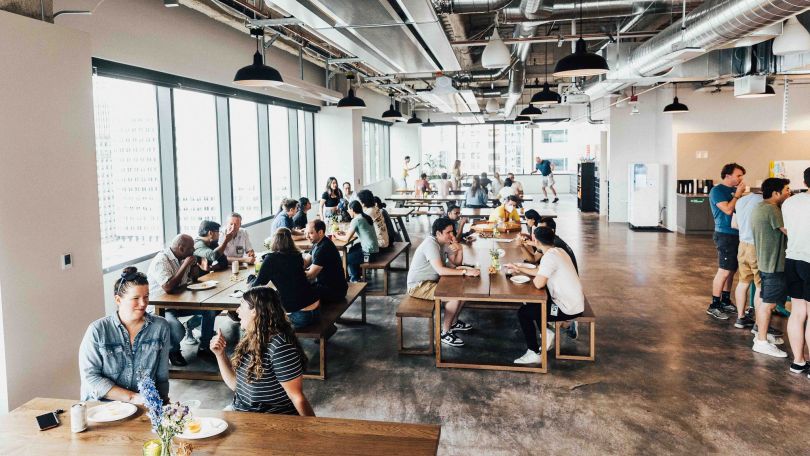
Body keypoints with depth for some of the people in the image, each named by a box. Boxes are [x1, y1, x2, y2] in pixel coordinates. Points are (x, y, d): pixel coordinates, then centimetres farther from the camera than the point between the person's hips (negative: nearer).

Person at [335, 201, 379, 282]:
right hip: (374, 249, 9)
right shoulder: (365, 217, 9)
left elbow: (347, 239, -15)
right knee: (352, 251, 30)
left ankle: (355, 279, 26)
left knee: (345, 258, 10)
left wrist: (338, 236, 5)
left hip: (369, 253, -9)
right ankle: (353, 276, 36)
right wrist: (345, 233, 16)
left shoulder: (356, 220, -17)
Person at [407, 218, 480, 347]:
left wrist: (459, 250, -12)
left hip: (432, 281, 9)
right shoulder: (430, 244, -24)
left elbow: (456, 263, 8)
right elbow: (440, 270, -34)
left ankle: (454, 322, 22)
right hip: (418, 286, -9)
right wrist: (465, 272, -33)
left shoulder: (444, 242, 3)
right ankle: (445, 333, -8)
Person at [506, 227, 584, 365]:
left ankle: (534, 353, 5)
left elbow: (539, 283, -28)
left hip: (568, 308, -9)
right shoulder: (558, 251, 7)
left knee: (523, 313, -2)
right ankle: (547, 334, 23)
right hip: (574, 301, 9)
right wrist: (519, 269, 23)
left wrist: (534, 279, -5)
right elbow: (540, 272, 19)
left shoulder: (549, 256, -22)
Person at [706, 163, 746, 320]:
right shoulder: (717, 191, -9)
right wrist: (738, 194, -11)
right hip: (725, 234, -8)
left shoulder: (735, 190, 12)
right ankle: (714, 306, -2)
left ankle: (725, 301, 24)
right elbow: (728, 210, -19)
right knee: (724, 271, -8)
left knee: (732, 270, 13)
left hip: (737, 234, 8)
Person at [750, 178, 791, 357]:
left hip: (765, 261, 11)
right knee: (769, 303, -4)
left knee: (765, 301, 19)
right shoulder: (771, 209, -20)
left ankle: (761, 334, 29)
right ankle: (761, 342, 1)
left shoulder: (759, 208, 13)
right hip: (774, 263, -11)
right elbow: (790, 230, -23)